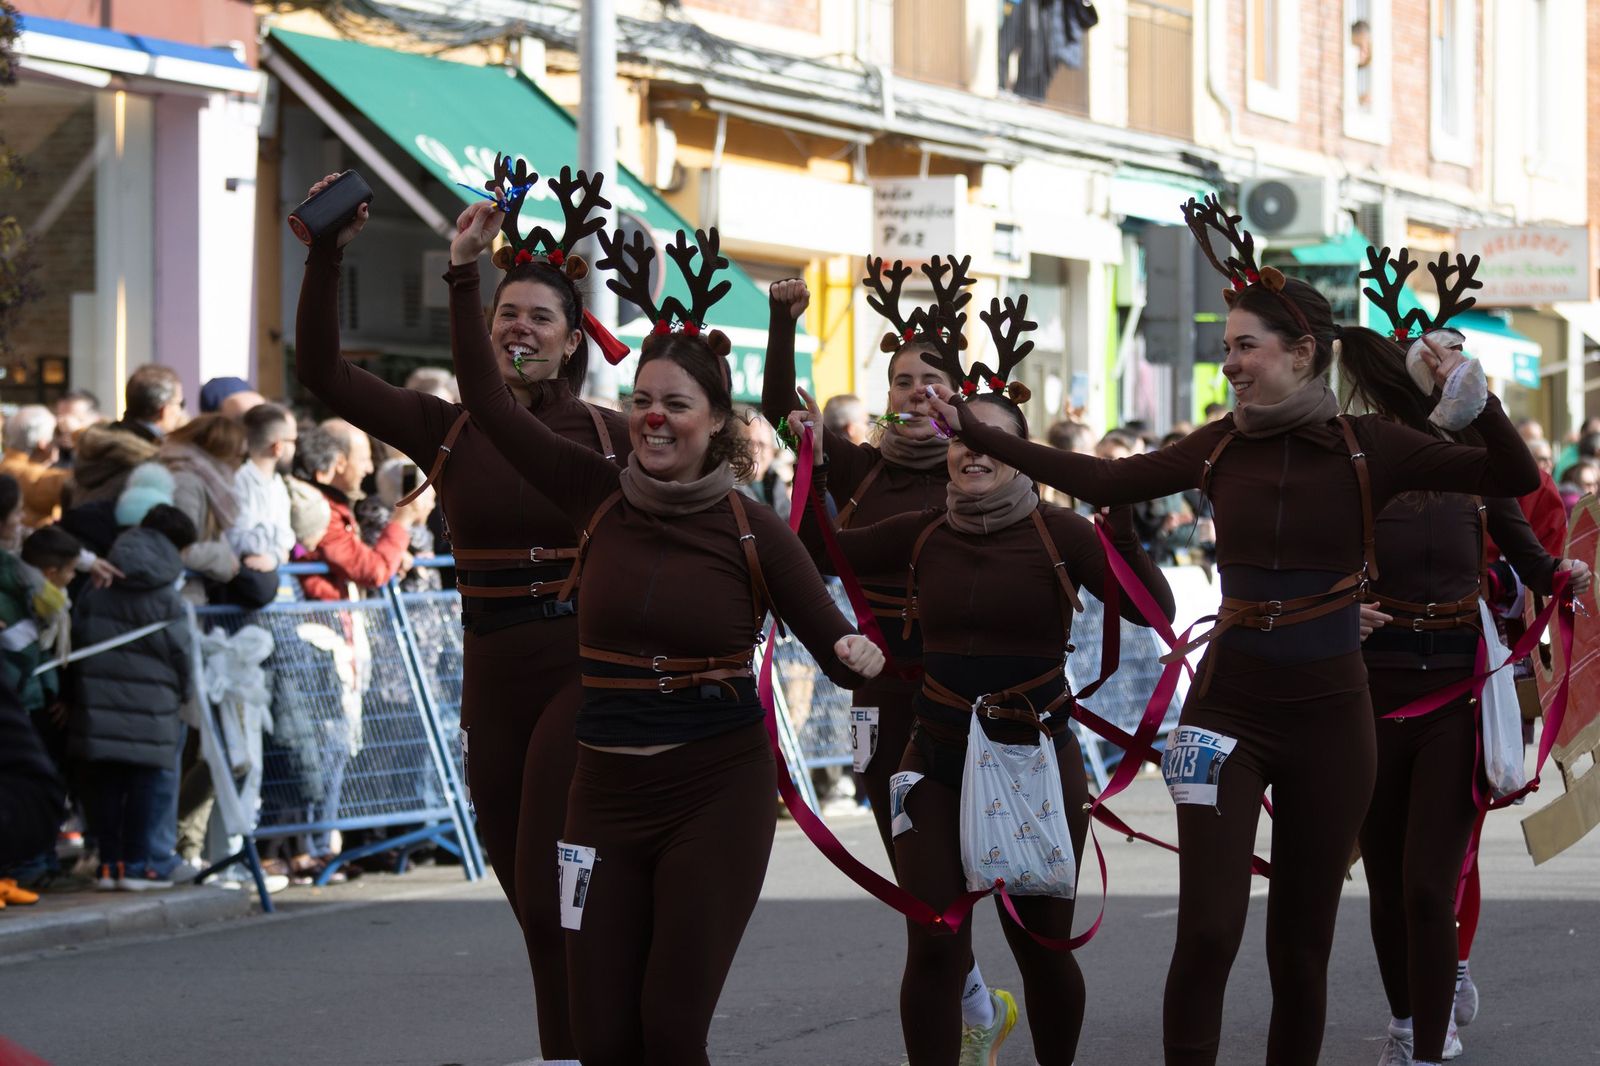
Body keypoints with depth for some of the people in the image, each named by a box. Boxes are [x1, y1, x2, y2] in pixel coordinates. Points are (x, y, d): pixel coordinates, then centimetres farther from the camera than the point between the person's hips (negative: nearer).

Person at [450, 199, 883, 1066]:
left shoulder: (752, 531, -5)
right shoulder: (601, 499, 2)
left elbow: (835, 649, -3)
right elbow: (489, 402, 2)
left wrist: (862, 660, -26)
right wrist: (464, 274, -2)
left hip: (717, 796, -3)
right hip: (607, 793, 3)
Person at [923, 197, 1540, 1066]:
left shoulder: (1365, 447, -6)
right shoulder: (1221, 449, 2)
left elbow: (1514, 479, -9)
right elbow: (1104, 481, 9)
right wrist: (976, 433, 7)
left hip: (1329, 716, -1)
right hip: (1229, 708, 1)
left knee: (1301, 945, 7)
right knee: (1207, 933, -10)